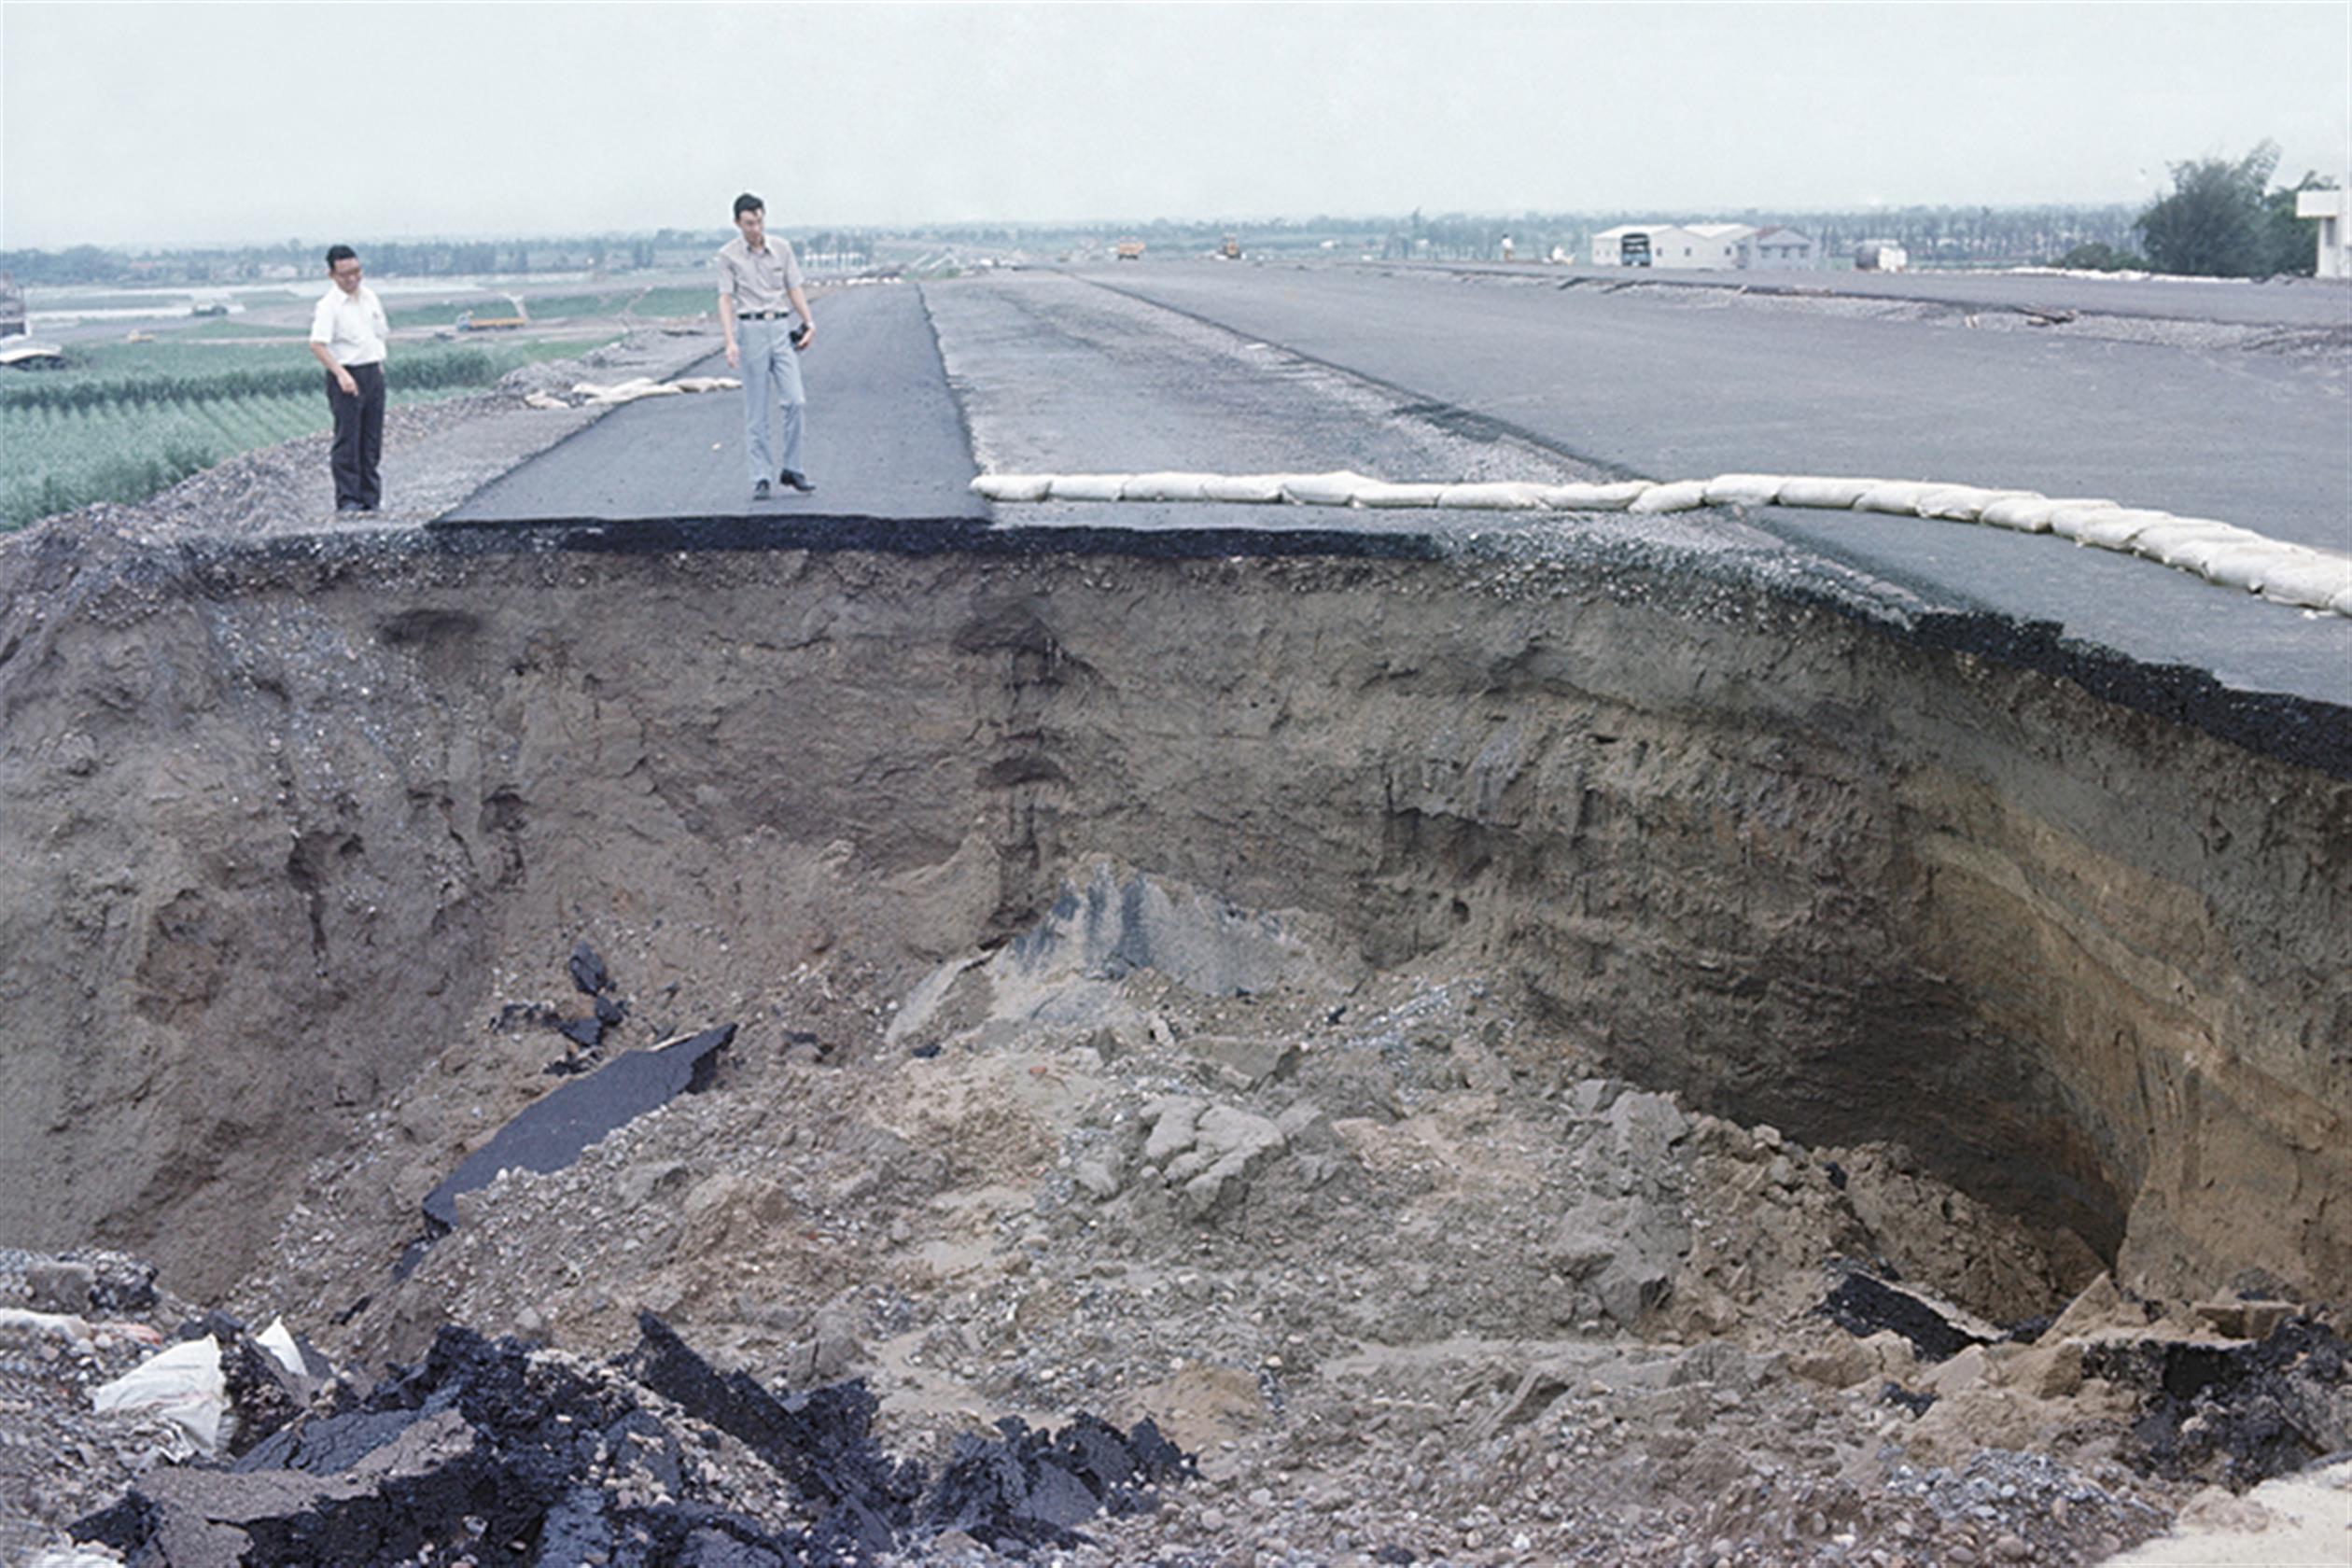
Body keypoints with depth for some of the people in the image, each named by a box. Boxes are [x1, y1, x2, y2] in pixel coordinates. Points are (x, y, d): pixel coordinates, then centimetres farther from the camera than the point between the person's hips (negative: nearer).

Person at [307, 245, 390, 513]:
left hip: (373, 372, 6)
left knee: (372, 438, 9)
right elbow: (317, 344, -22)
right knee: (347, 439, -5)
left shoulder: (370, 297, 9)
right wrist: (341, 374, -30)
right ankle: (347, 499, -3)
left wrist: (379, 364, 14)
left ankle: (370, 496, 16)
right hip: (346, 375, -6)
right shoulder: (329, 306, -12)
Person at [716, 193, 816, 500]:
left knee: (796, 401, -6)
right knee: (756, 410, -1)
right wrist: (730, 342, -16)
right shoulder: (728, 255, 0)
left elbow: (794, 289, 14)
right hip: (751, 330, -3)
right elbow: (725, 299, -5)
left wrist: (809, 323, 0)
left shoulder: (782, 247, 9)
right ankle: (761, 477, 4)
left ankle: (792, 469, 6)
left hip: (782, 328, 3)